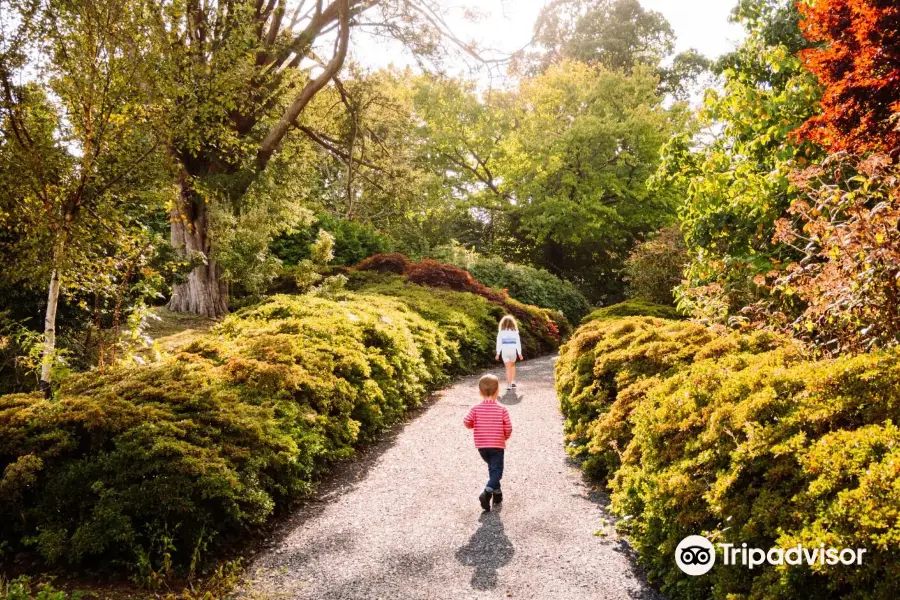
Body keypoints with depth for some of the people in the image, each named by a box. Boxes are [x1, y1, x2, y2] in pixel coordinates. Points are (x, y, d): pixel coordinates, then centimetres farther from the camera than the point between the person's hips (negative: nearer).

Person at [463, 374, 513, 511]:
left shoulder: (475, 409, -7)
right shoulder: (502, 409, -10)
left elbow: (467, 423, -5)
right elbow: (508, 428, -8)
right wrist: (505, 437, 13)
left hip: (481, 446, 3)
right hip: (497, 445, -3)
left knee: (492, 468, 23)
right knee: (496, 471, 1)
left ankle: (497, 493, 29)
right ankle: (487, 493, -20)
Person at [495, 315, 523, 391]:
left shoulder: (501, 332, -3)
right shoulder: (515, 332, -2)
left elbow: (499, 343, -3)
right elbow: (518, 343, -1)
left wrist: (498, 353, 3)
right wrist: (520, 353, 5)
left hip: (504, 351, -1)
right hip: (513, 351, 1)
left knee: (508, 368, 3)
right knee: (512, 365, 25)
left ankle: (508, 385, -5)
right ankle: (513, 381, 23)